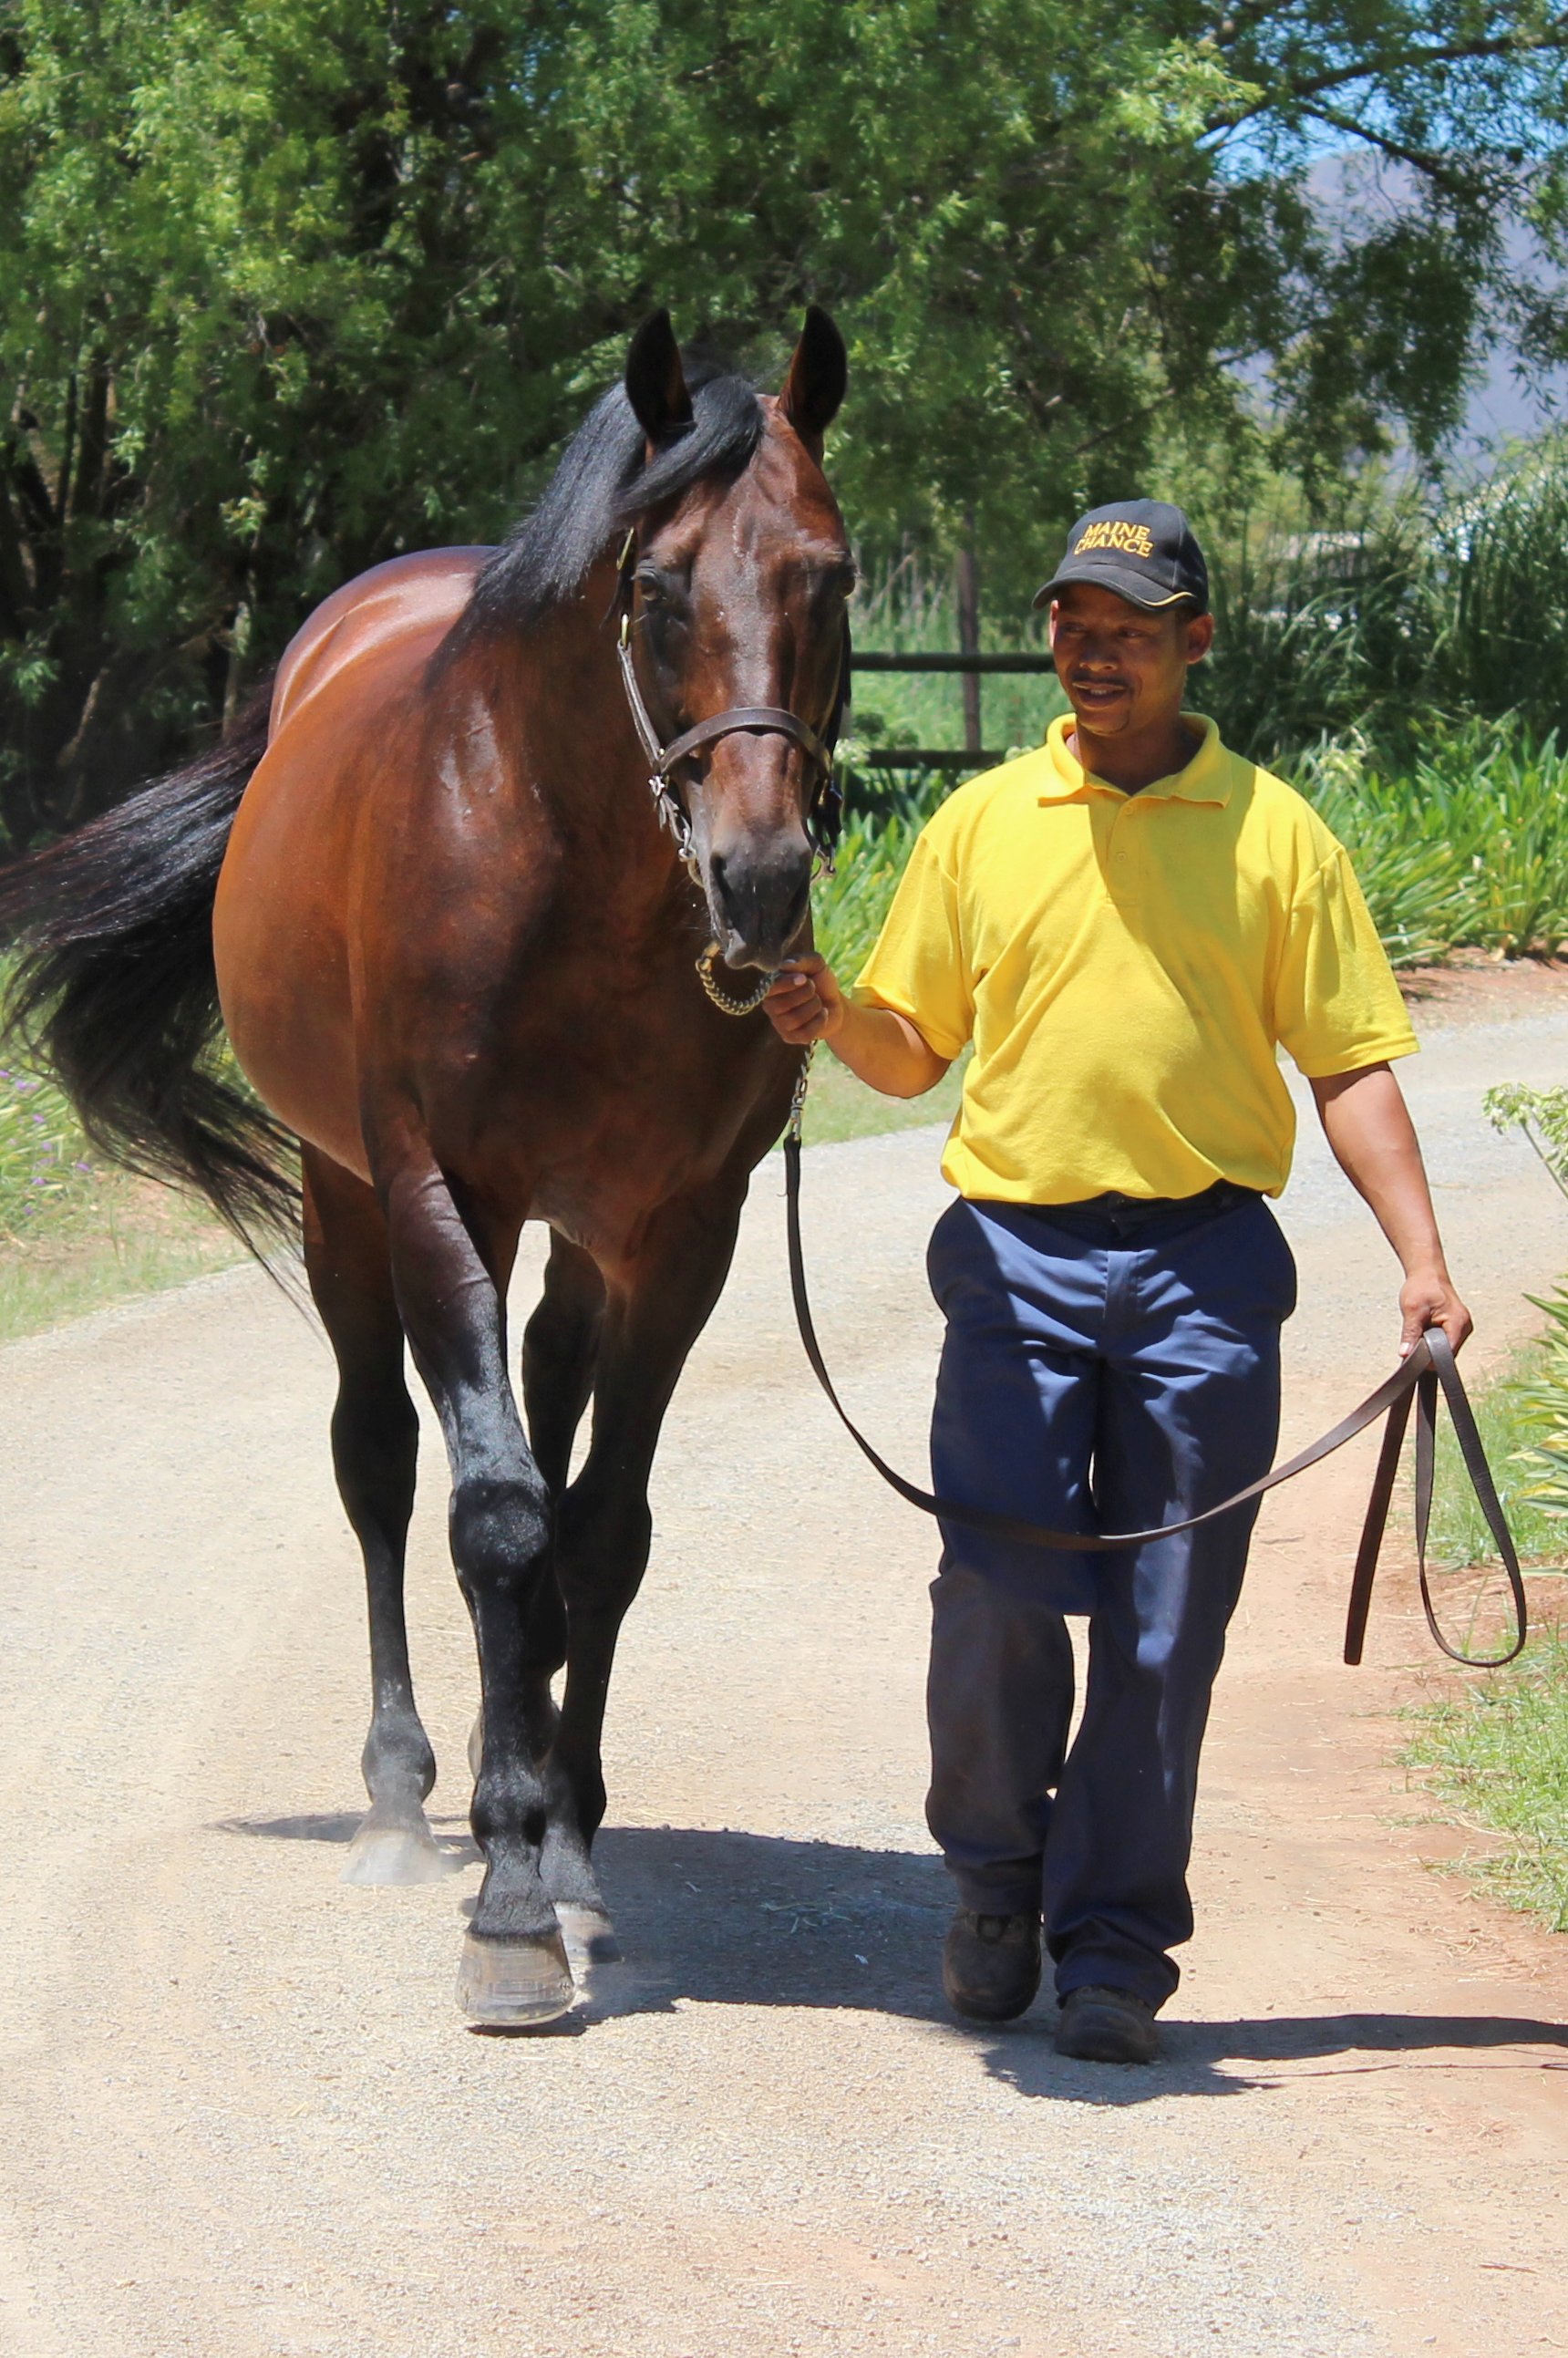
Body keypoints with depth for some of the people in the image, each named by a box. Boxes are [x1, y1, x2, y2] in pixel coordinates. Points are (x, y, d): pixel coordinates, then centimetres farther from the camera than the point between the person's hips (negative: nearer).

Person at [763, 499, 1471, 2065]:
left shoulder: (1272, 834, 7)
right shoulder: (982, 824, 10)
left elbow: (1351, 1066, 5)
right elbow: (912, 1053, 15)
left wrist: (1419, 1257, -6)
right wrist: (833, 1018, -8)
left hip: (1204, 1261, 0)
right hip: (1017, 1248, 0)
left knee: (1164, 1626, 0)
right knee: (997, 1587, -8)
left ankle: (1114, 1948, 10)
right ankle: (992, 1884, 16)